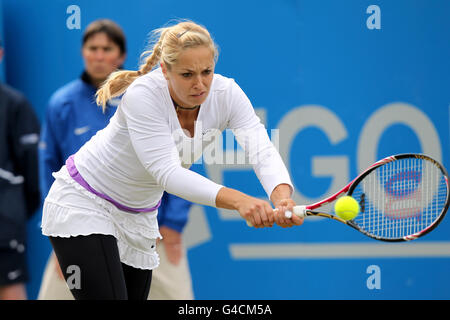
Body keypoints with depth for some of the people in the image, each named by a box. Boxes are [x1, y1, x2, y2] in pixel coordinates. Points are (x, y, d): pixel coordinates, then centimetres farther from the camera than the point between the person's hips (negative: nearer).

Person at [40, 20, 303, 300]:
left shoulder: (226, 93, -16)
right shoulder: (143, 95, -30)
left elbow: (263, 151, -29)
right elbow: (167, 171, -39)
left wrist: (282, 198, -52)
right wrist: (238, 200, -53)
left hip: (141, 214, 6)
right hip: (83, 204, -6)